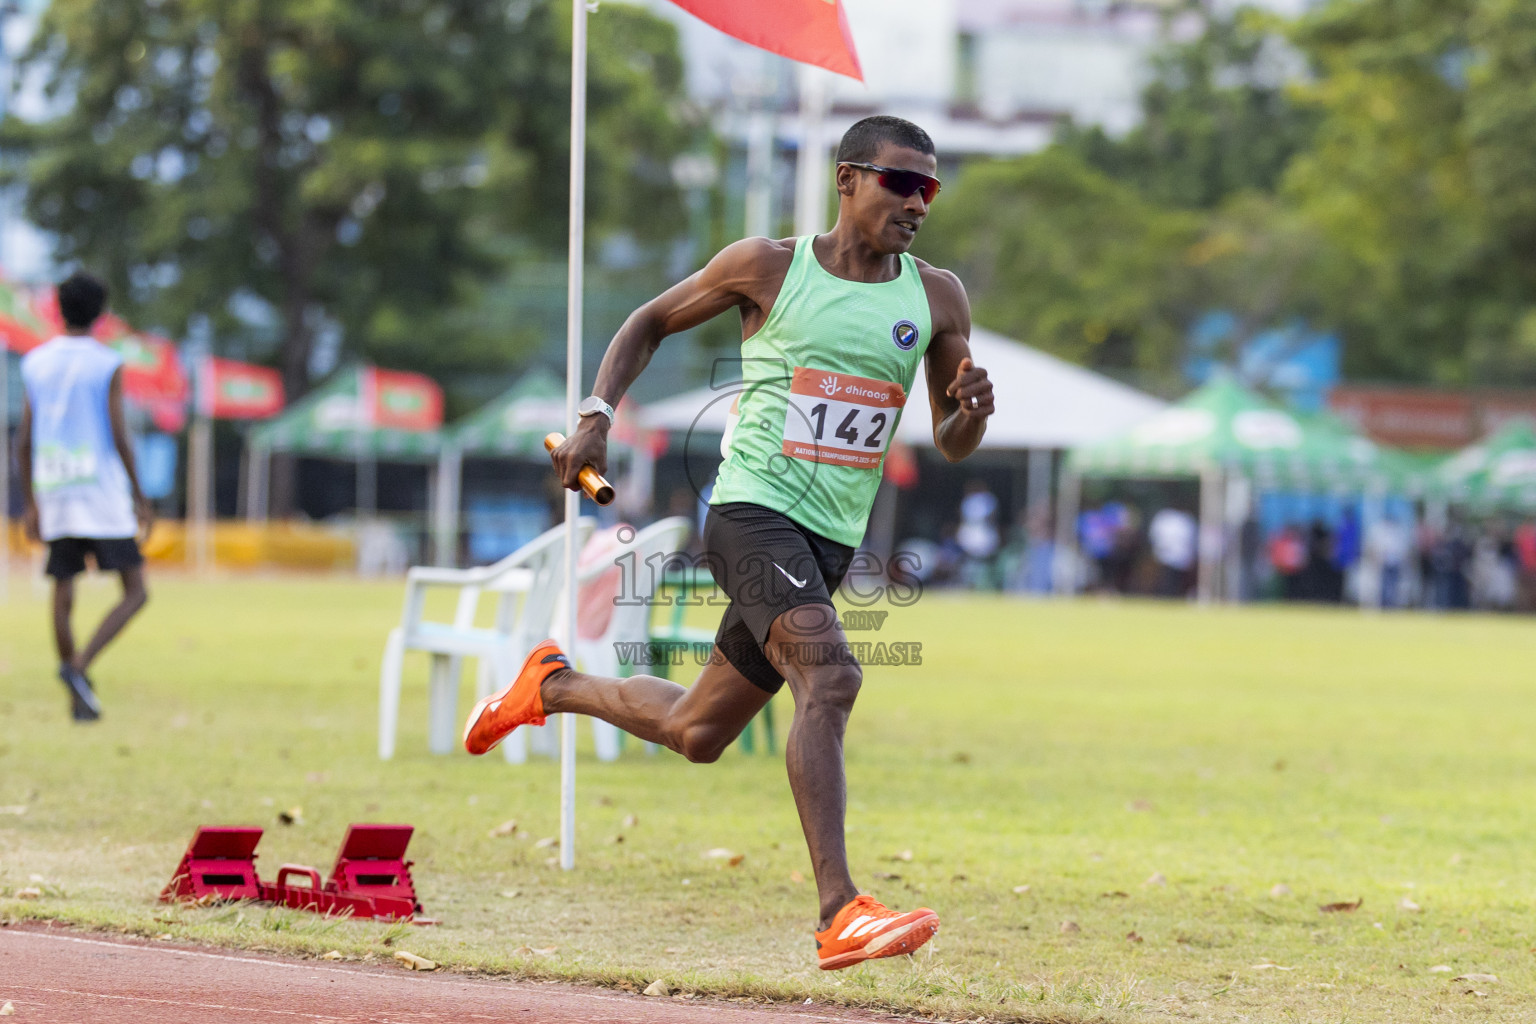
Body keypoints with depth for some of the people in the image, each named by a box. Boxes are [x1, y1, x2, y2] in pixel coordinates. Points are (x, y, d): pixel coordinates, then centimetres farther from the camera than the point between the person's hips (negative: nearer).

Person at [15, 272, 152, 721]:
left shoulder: (35, 364, 8)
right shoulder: (107, 365, -4)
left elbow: (24, 441, 9)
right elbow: (119, 436, -9)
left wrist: (31, 503, 16)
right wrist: (140, 497, -2)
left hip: (54, 498, 5)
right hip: (103, 492, -5)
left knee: (63, 596, 9)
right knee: (135, 592, -1)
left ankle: (78, 701, 8)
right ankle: (79, 666, -20)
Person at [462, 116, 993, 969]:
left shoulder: (937, 298, 7)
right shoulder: (767, 267, -2)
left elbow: (953, 446, 11)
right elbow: (651, 323, 12)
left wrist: (972, 409, -12)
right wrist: (597, 416, -2)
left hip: (831, 541, 6)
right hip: (754, 509, -6)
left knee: (696, 732, 16)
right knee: (830, 676, -29)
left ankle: (555, 686, 45)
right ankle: (841, 912, -37)